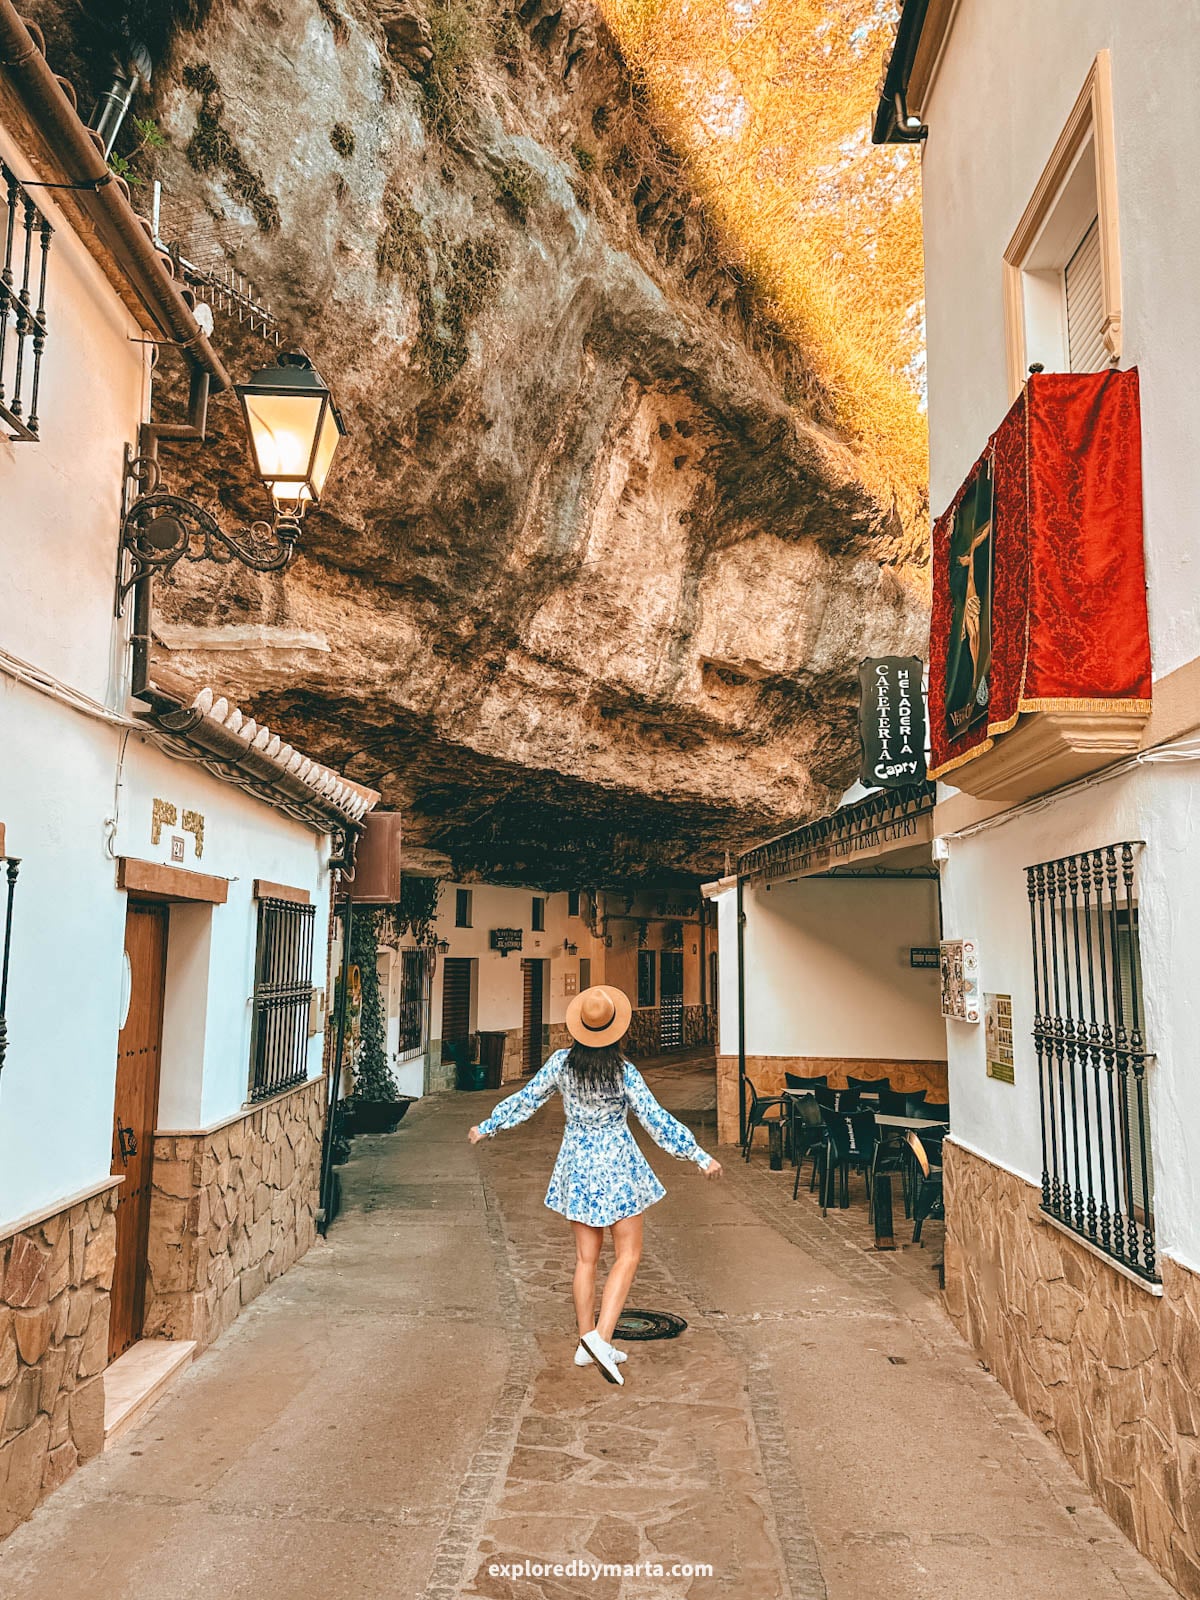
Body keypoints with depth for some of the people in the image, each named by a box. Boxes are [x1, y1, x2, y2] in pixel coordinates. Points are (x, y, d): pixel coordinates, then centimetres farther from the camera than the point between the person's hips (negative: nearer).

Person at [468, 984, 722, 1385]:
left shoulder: (562, 1062, -7)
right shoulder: (624, 1073, -17)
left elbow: (525, 1099, 3)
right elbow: (657, 1121, -16)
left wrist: (487, 1127, 18)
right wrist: (700, 1157, -9)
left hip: (576, 1164, 4)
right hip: (616, 1165, -4)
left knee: (586, 1258, 15)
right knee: (627, 1256, 6)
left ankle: (586, 1343, 22)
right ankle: (601, 1336, -7)